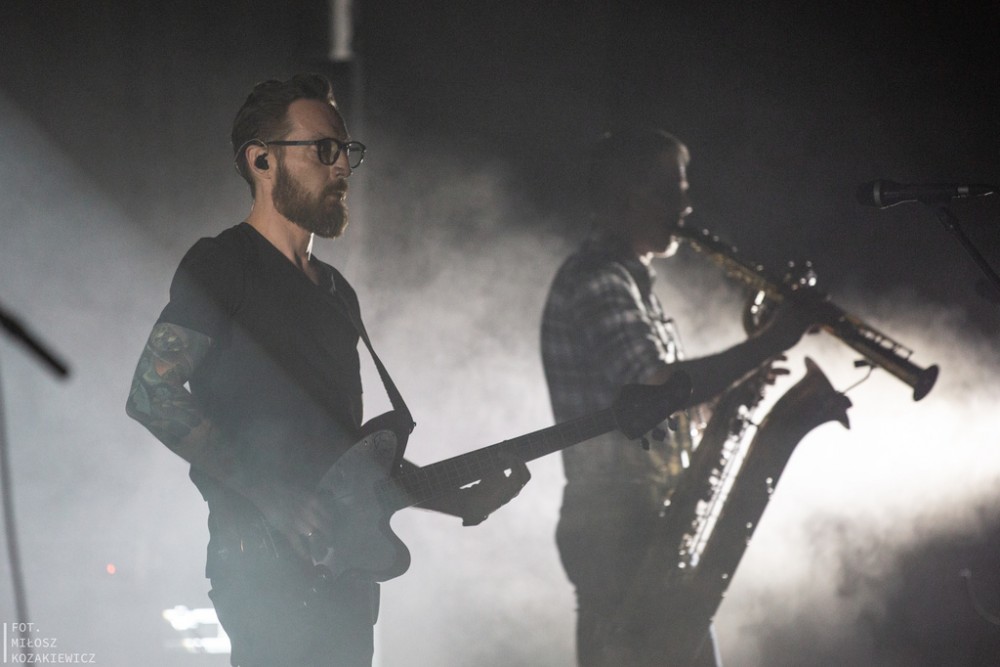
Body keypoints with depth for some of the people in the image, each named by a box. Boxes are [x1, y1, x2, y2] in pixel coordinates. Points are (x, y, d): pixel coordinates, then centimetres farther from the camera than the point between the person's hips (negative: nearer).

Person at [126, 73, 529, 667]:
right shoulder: (222, 265, -3)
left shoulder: (336, 293, 22)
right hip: (266, 566, -8)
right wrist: (272, 497, -20)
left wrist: (464, 500, 13)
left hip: (341, 563, 8)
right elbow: (152, 394, -14)